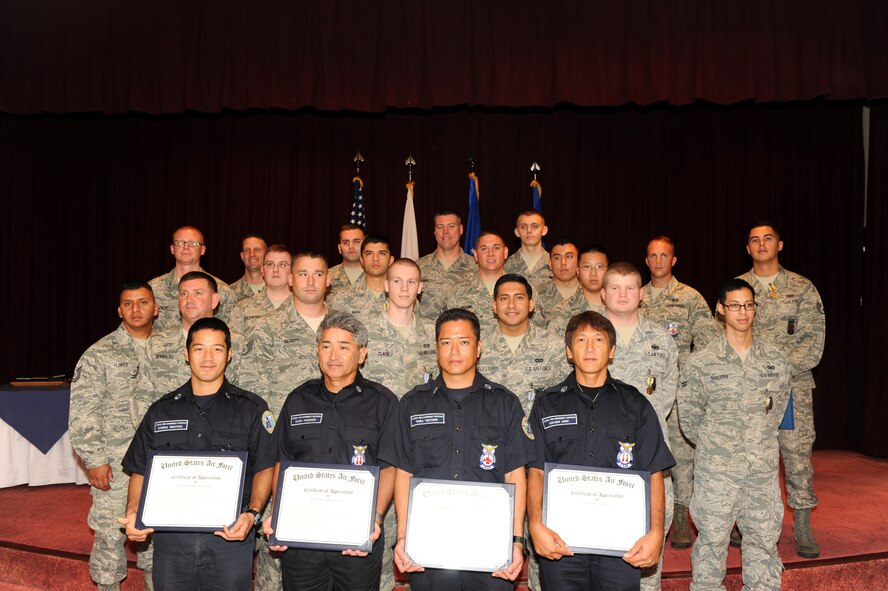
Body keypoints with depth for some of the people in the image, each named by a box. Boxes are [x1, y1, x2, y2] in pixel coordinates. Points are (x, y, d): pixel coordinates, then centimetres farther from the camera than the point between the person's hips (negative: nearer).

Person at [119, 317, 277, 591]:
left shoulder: (251, 408, 3)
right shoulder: (161, 411, 11)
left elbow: (264, 468, 0)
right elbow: (140, 471, 12)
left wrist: (252, 513, -15)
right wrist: (133, 513, -5)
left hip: (230, 537, -2)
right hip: (170, 537, 2)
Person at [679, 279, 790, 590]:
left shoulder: (776, 359, 4)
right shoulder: (701, 361, -5)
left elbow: (778, 405, 15)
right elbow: (688, 413, 2)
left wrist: (760, 440, 14)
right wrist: (712, 444, 7)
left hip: (764, 467, 3)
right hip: (716, 469, -3)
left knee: (764, 538, 13)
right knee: (711, 540, 5)